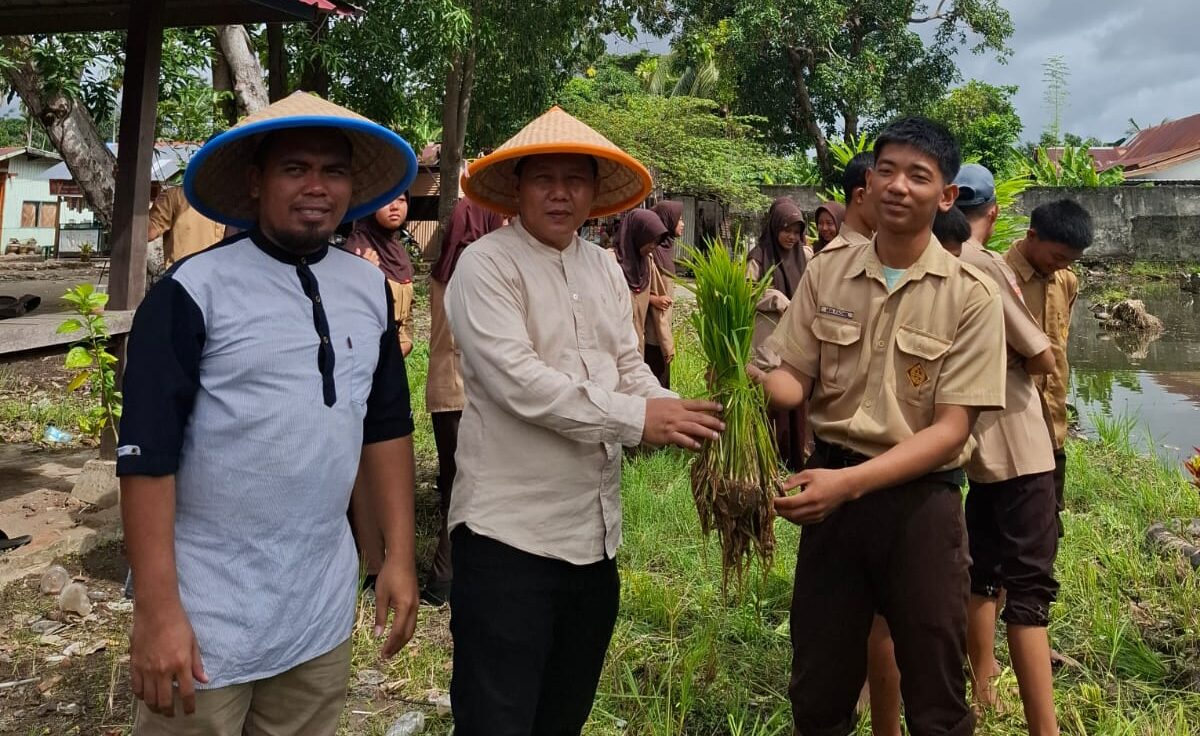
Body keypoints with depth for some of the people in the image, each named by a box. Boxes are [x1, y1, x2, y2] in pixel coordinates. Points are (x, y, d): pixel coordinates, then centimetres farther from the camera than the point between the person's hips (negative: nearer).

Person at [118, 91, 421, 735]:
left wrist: (400, 557, 6)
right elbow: (146, 455, -13)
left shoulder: (369, 288, 4)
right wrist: (157, 609, -15)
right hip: (207, 617, -4)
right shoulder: (193, 290, -12)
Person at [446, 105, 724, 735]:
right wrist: (635, 418, -21)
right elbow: (518, 381, -20)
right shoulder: (486, 265, -9)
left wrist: (681, 417, -9)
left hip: (595, 531, 7)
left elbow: (629, 369, 11)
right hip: (510, 532, -7)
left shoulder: (605, 269, 13)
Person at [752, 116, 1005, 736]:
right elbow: (794, 379, 3)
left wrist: (850, 481, -26)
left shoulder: (970, 296, -8)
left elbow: (952, 427, -13)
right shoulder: (826, 273, 2)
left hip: (920, 499, -2)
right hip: (832, 486, 3)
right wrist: (755, 381, -22)